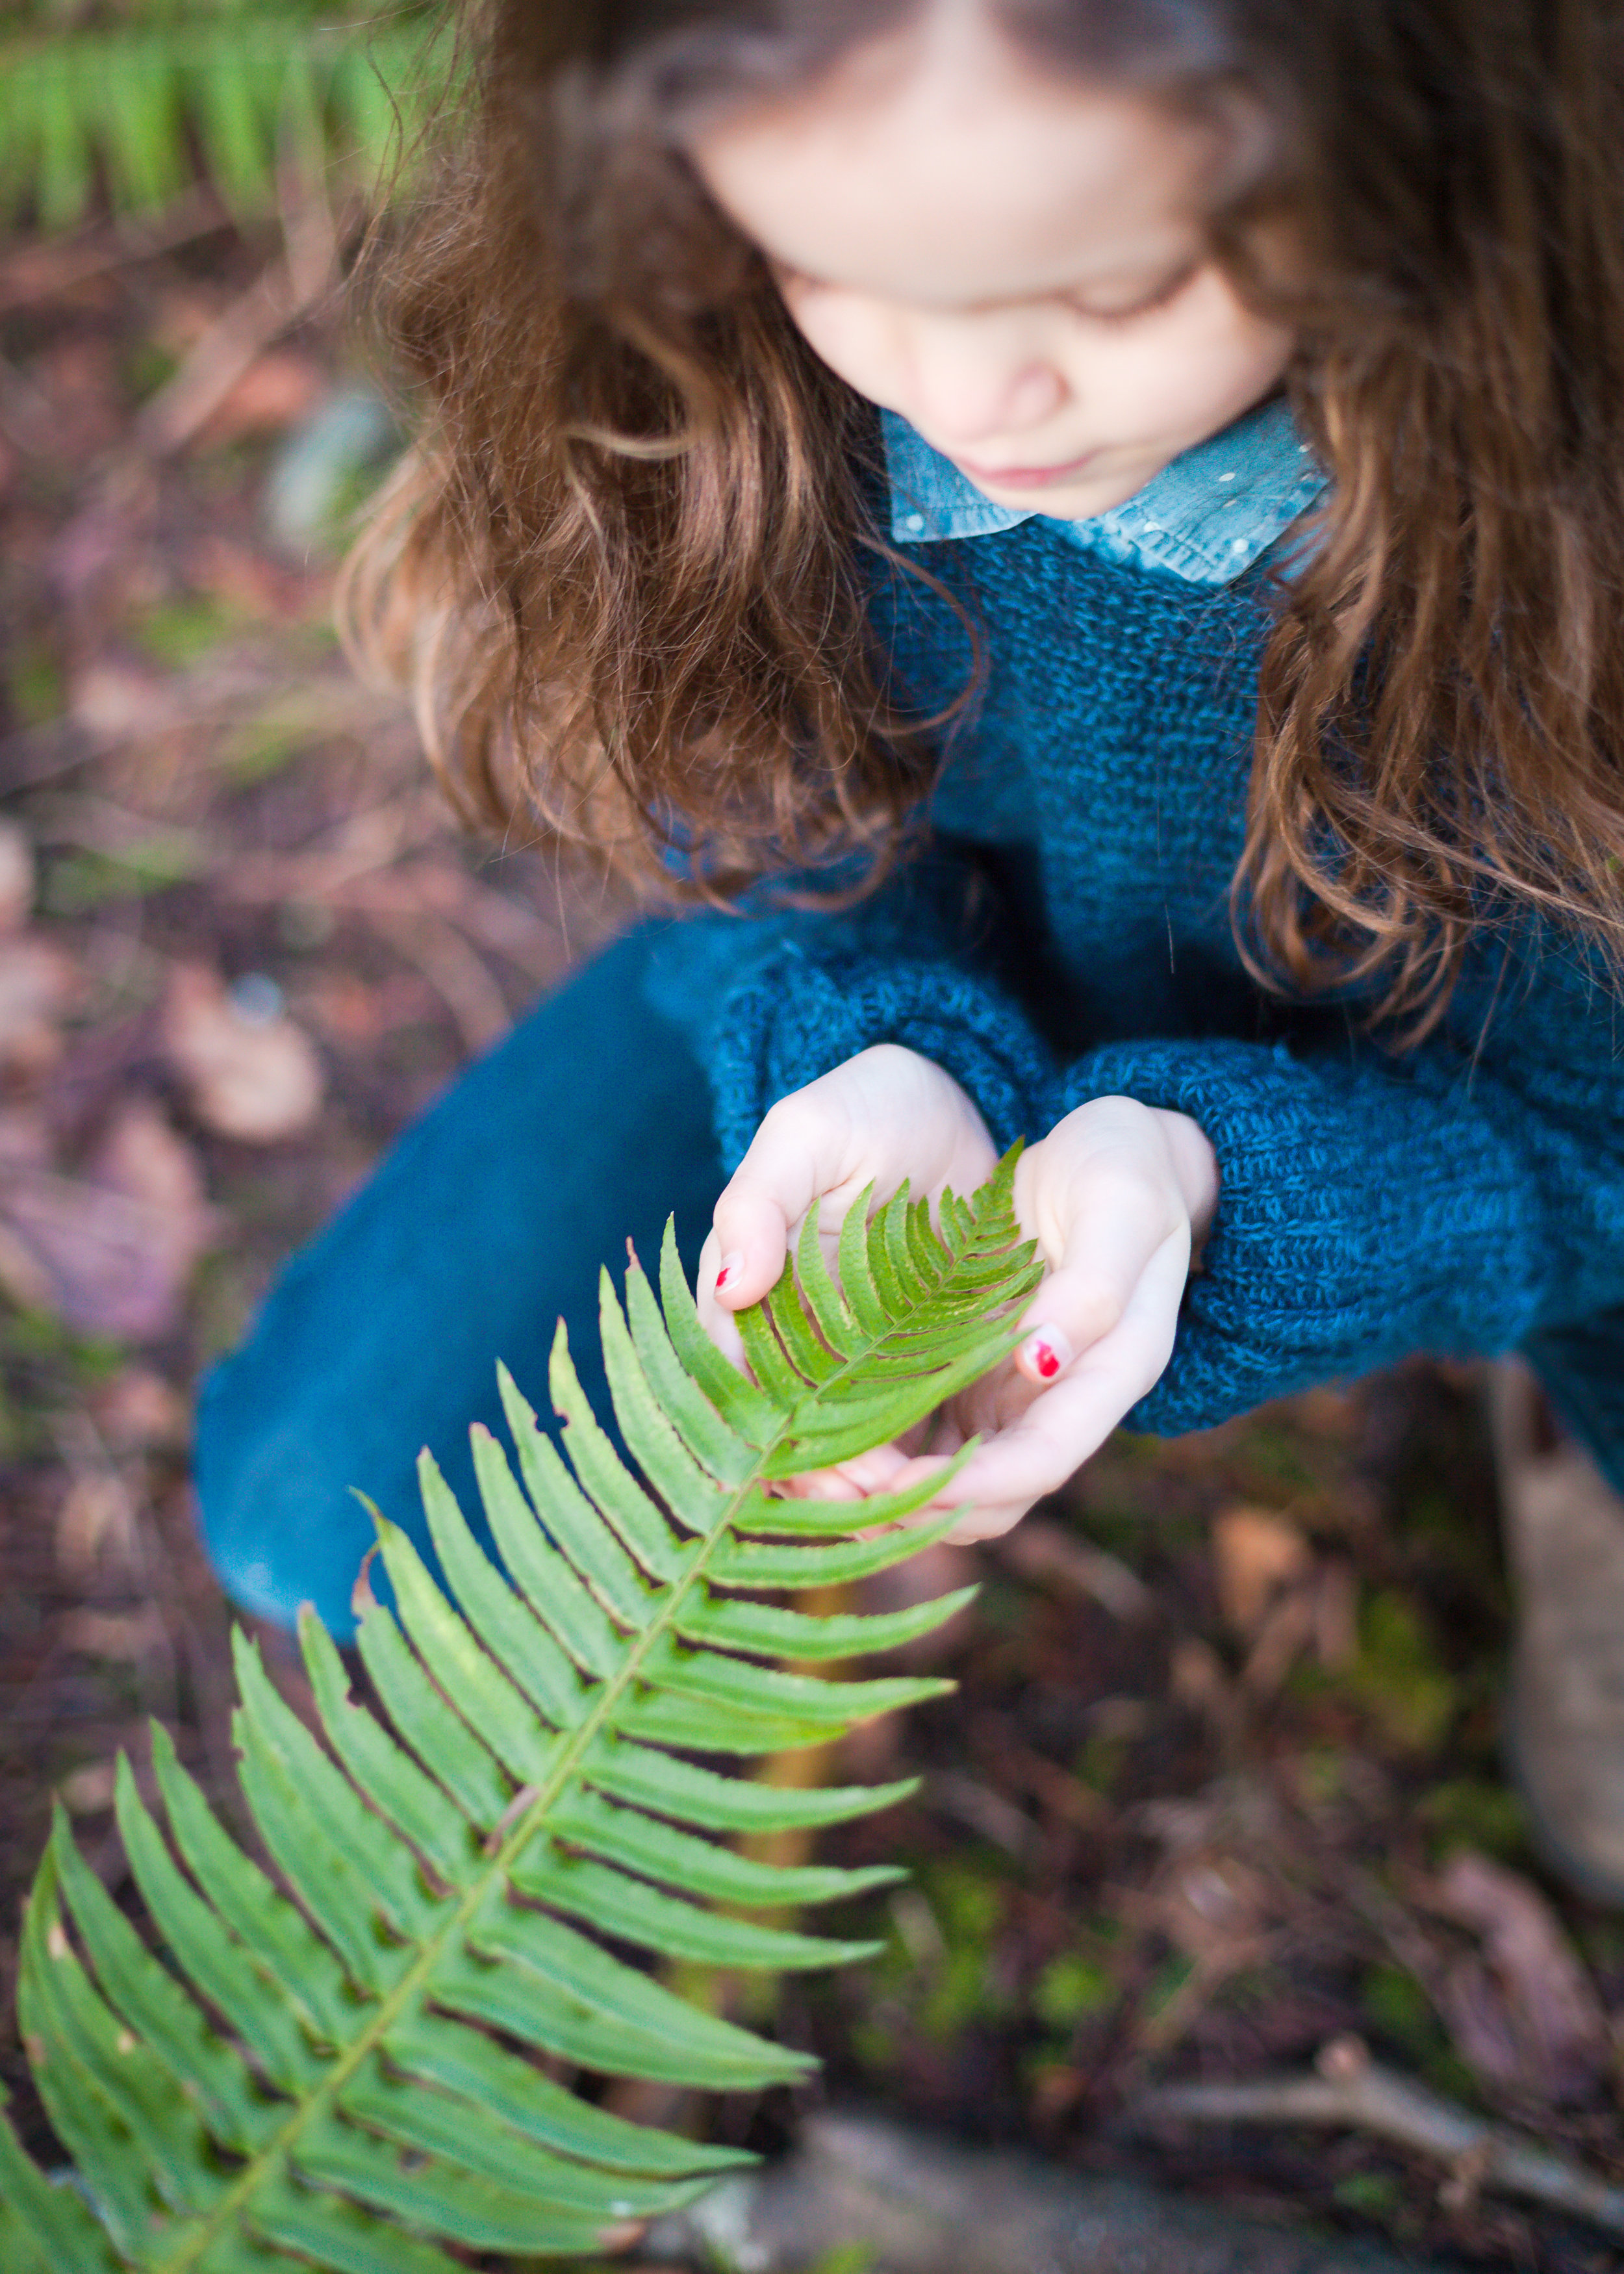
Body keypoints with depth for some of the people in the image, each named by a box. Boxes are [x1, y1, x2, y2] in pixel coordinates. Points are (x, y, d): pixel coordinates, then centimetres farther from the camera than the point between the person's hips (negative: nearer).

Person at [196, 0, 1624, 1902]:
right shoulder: (691, 341, -27)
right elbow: (765, 809, -10)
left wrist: (1208, 1172, -42)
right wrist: (878, 1059, -32)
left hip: (1469, 1076, -1)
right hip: (947, 974, 2)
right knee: (321, 1514, -8)